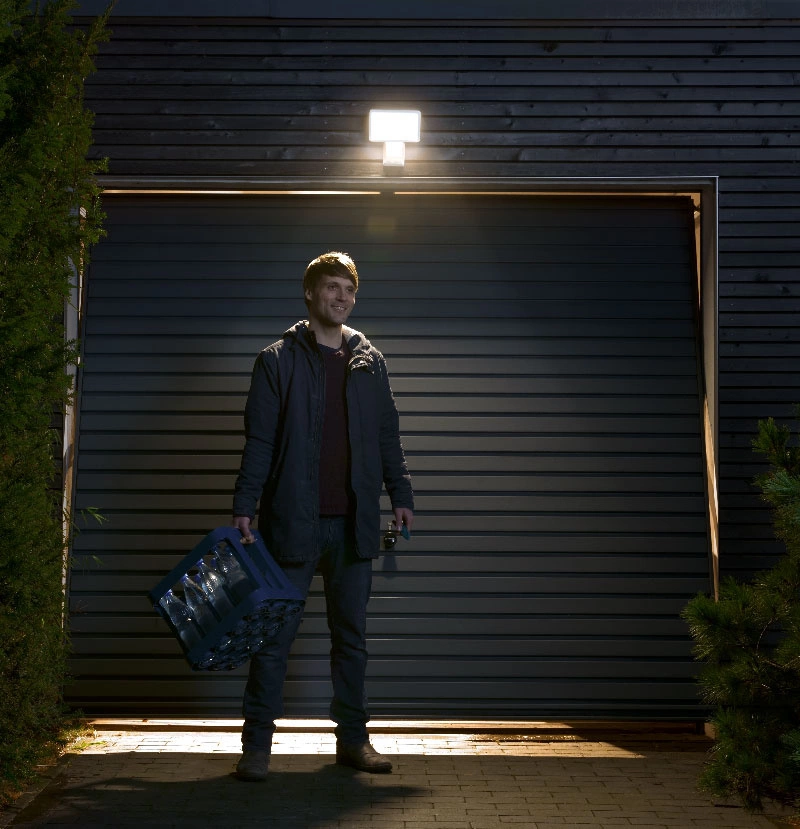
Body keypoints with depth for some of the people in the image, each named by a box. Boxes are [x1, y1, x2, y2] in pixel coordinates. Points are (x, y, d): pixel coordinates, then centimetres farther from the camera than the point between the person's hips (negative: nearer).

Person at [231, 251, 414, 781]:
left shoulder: (370, 361, 12)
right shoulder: (279, 360, 1)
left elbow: (388, 434, 14)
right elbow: (259, 439, -2)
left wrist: (401, 495, 7)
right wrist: (245, 507, -8)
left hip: (354, 521, 3)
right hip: (294, 519, -3)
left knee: (352, 633, 10)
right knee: (276, 632, 0)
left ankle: (353, 738, 19)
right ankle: (257, 744, 6)